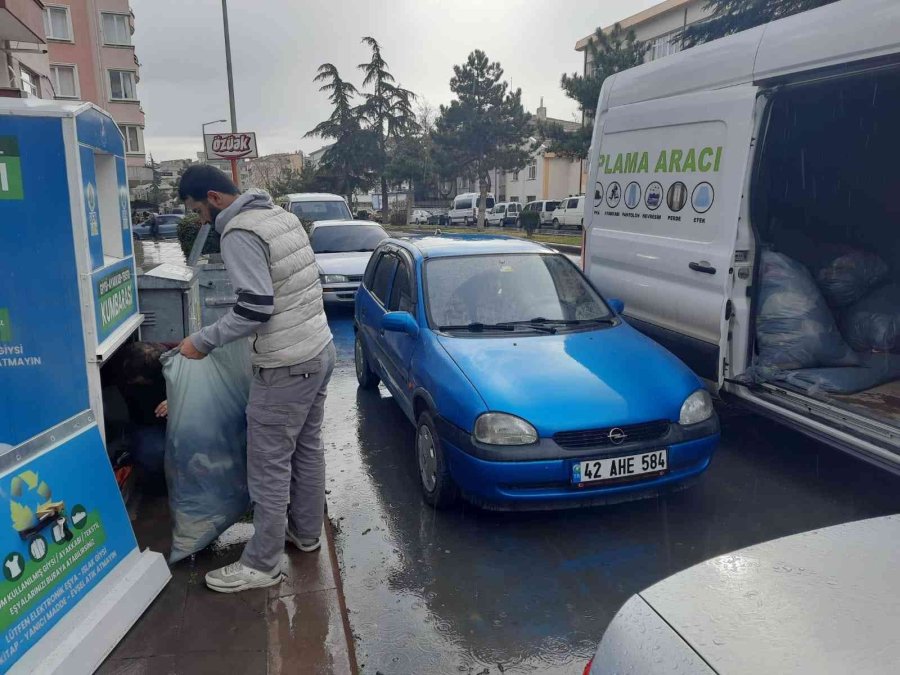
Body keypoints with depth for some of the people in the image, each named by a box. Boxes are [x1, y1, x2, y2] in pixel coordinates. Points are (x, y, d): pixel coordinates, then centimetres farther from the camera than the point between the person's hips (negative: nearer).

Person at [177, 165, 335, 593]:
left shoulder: (240, 234, -17)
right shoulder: (282, 215, 11)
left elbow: (256, 308, -24)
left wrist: (203, 342, -13)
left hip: (286, 367, -9)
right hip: (320, 349, 10)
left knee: (269, 465, 3)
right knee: (307, 447, 21)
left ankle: (261, 565, 16)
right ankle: (306, 532, 37)